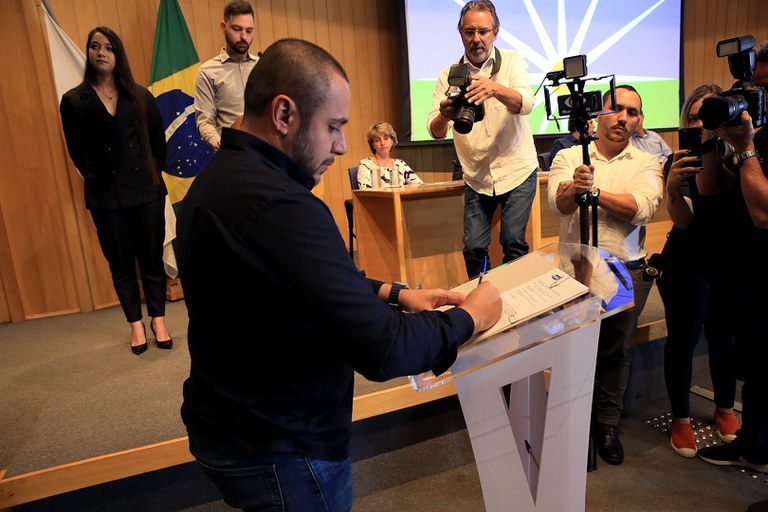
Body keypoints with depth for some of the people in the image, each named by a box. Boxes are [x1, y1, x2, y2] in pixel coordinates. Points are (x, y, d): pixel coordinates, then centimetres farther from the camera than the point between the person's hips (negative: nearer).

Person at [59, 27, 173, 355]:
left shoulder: (140, 96, 4)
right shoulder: (74, 100, 1)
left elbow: (158, 140, 8)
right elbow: (77, 152, 6)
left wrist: (152, 174, 6)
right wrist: (99, 180, 9)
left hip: (147, 191, 1)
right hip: (105, 196, 0)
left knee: (152, 259, 6)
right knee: (121, 264, 8)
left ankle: (158, 320, 18)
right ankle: (136, 324, 20)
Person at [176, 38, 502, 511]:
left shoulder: (224, 176, 1)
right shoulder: (278, 206, -32)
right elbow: (383, 350, -31)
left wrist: (392, 293, 1)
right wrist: (469, 318, -14)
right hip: (279, 453, -9)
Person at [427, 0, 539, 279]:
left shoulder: (512, 61, -1)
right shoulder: (449, 75, 0)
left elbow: (526, 104, -21)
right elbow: (435, 131, -11)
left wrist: (494, 88, -41)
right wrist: (444, 116, -36)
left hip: (517, 170, -1)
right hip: (476, 176, 1)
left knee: (513, 242, -5)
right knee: (473, 247, 0)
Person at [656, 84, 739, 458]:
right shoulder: (681, 162, -6)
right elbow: (684, 221, -19)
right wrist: (674, 188, -37)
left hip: (732, 262, 2)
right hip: (689, 264, -2)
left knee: (724, 337, 10)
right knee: (683, 340, 2)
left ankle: (725, 409, 35)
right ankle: (681, 419, 19)